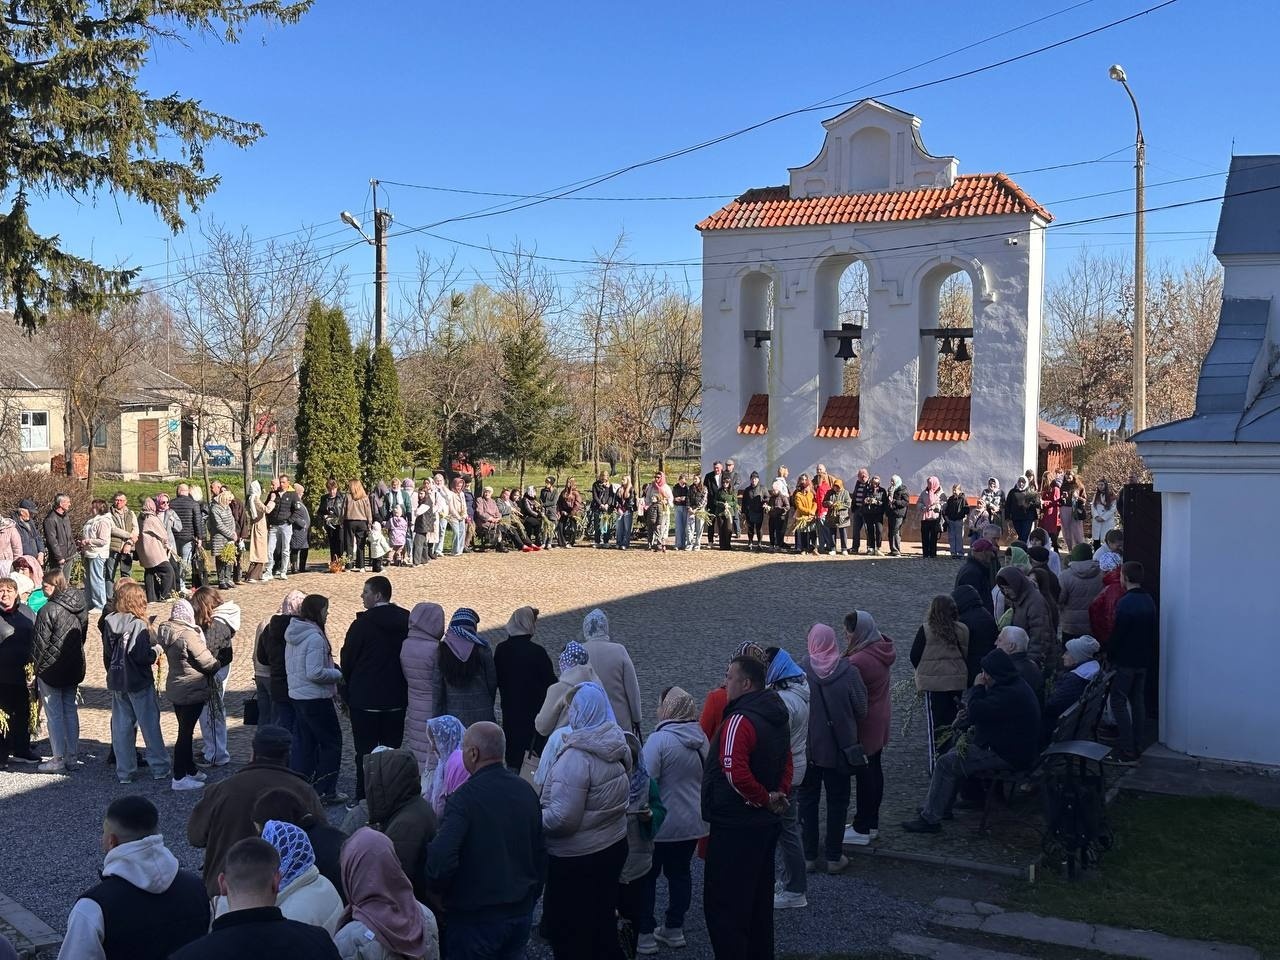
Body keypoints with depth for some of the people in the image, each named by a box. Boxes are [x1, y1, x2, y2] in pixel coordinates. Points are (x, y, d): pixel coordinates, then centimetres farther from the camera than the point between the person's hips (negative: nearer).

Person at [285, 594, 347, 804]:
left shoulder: (292, 635, 8)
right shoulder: (315, 637, -21)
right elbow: (315, 673, -26)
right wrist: (337, 673, -9)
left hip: (296, 695, 9)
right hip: (316, 699, -9)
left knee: (304, 742, 15)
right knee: (331, 742, 2)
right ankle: (325, 791, 4)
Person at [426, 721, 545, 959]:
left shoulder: (466, 796, -21)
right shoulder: (525, 790, 1)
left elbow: (441, 858, -30)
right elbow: (540, 853, 10)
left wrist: (438, 890, -10)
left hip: (476, 917, -6)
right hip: (522, 912, 6)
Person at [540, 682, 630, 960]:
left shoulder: (576, 756, -25)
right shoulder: (617, 747, 0)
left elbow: (562, 819, -26)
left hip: (578, 858, -8)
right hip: (613, 846, 8)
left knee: (565, 929, 9)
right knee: (602, 922, 23)